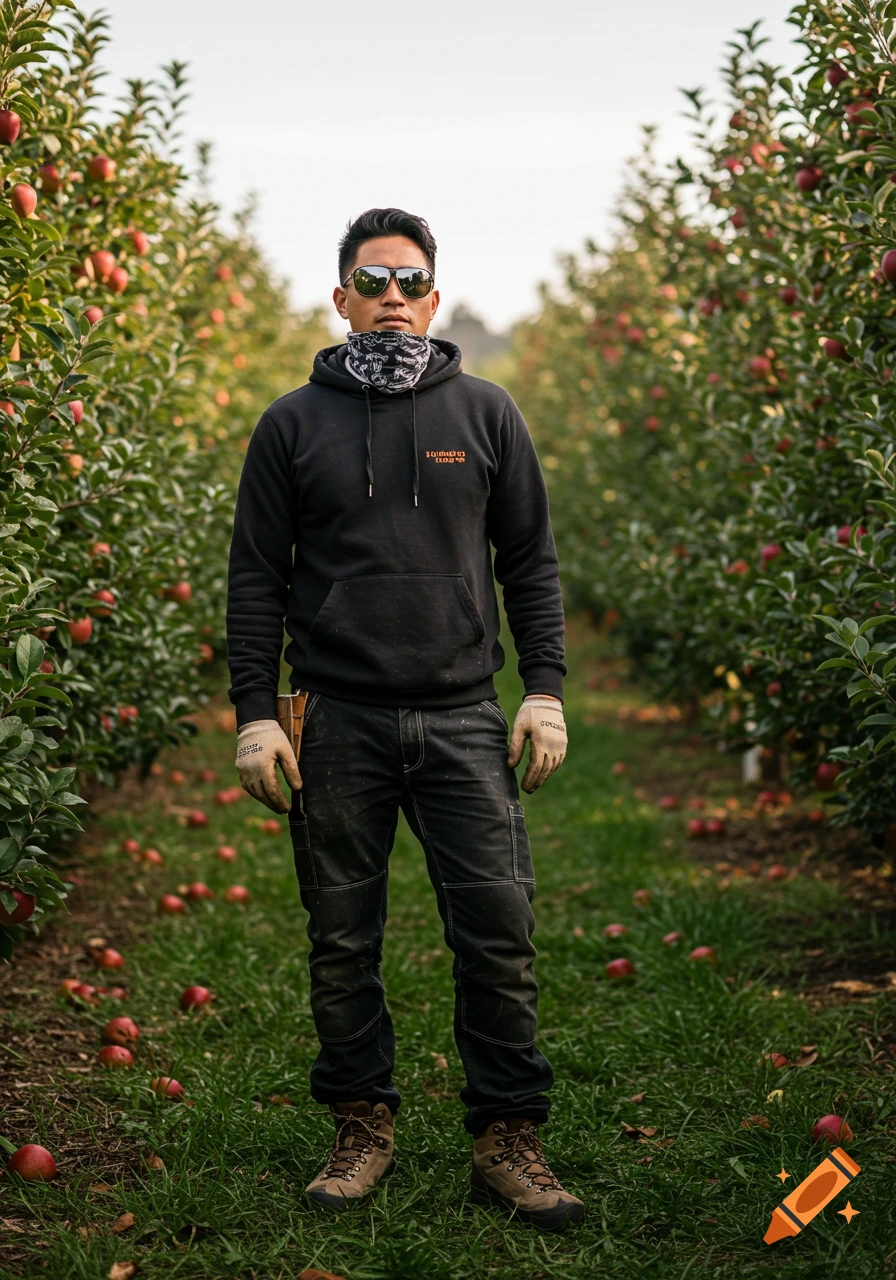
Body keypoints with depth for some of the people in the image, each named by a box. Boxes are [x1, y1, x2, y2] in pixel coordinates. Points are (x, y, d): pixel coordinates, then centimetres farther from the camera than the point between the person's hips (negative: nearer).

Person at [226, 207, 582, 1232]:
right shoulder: (293, 424, 6)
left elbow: (531, 562, 11)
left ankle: (507, 1143, 9)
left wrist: (545, 689, 1)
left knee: (498, 933, -3)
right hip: (337, 723, 0)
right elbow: (256, 577, 6)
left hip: (463, 720, 0)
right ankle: (362, 1129, 23)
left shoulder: (485, 414, 9)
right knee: (342, 942, 7)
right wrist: (255, 714, -2)